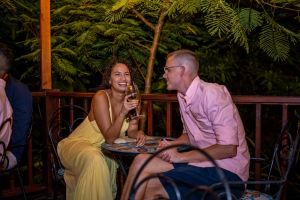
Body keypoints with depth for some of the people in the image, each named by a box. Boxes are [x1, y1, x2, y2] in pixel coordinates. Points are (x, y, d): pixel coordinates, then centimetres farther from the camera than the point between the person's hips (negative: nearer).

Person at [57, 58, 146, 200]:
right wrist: (123, 112, -37)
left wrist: (139, 134, -23)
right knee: (95, 159, -35)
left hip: (101, 149, 7)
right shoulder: (101, 97, -22)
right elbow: (109, 138, -24)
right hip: (76, 145, -6)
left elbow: (131, 130, 1)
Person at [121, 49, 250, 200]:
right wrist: (171, 144, 2)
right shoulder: (182, 96, 10)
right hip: (204, 163, 8)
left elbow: (228, 148, -22)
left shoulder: (212, 93, -17)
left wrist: (181, 157, -17)